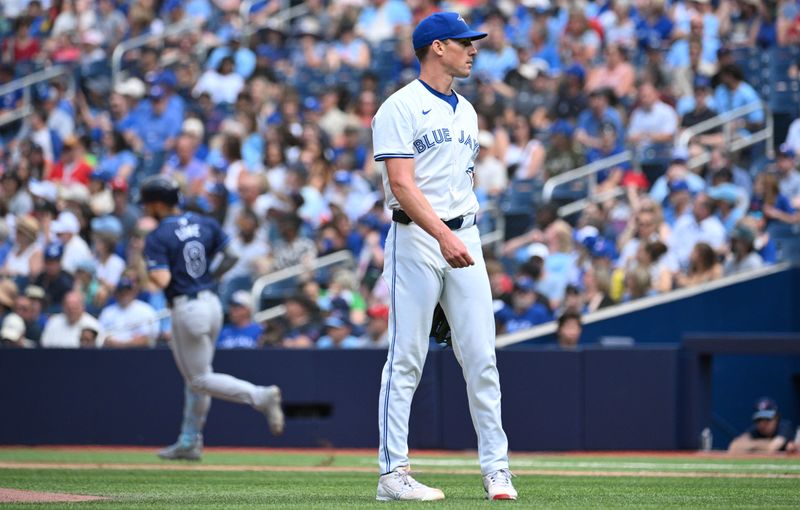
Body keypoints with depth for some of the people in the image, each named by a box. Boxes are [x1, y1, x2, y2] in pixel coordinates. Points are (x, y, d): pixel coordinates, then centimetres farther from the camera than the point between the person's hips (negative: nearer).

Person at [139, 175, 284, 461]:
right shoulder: (205, 224, 7)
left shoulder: (157, 238, -12)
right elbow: (231, 256, 6)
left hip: (186, 309, -8)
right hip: (212, 304, 8)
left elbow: (162, 280, -23)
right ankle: (189, 442, 23)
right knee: (197, 377, 17)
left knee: (201, 380, -1)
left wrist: (145, 271, -3)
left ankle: (261, 396, -19)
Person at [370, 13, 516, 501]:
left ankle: (496, 468, 6)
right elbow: (401, 184, -16)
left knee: (481, 356, 3)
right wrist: (443, 236, -27)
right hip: (416, 239, -7)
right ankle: (393, 473, -2)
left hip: (465, 236, 7)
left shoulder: (466, 111, 18)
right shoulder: (400, 108, -6)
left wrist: (467, 236, 16)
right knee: (406, 358, -5)